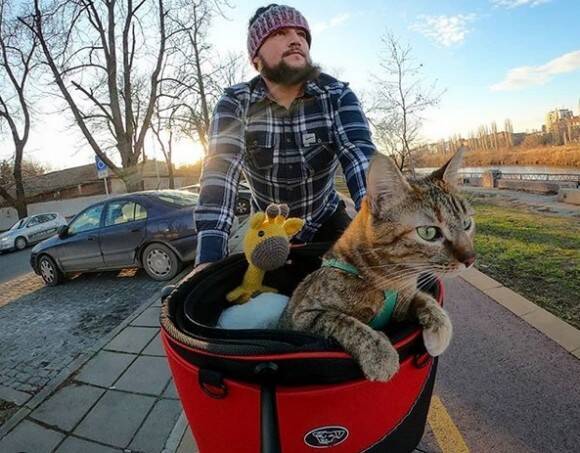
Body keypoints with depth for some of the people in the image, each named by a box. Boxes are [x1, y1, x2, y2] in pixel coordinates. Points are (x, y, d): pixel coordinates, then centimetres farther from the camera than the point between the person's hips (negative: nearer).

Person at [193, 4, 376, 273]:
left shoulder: (337, 96, -14)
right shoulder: (234, 104, -15)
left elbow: (361, 158, -29)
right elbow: (220, 174, -29)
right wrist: (208, 258, -42)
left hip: (327, 221, 1)